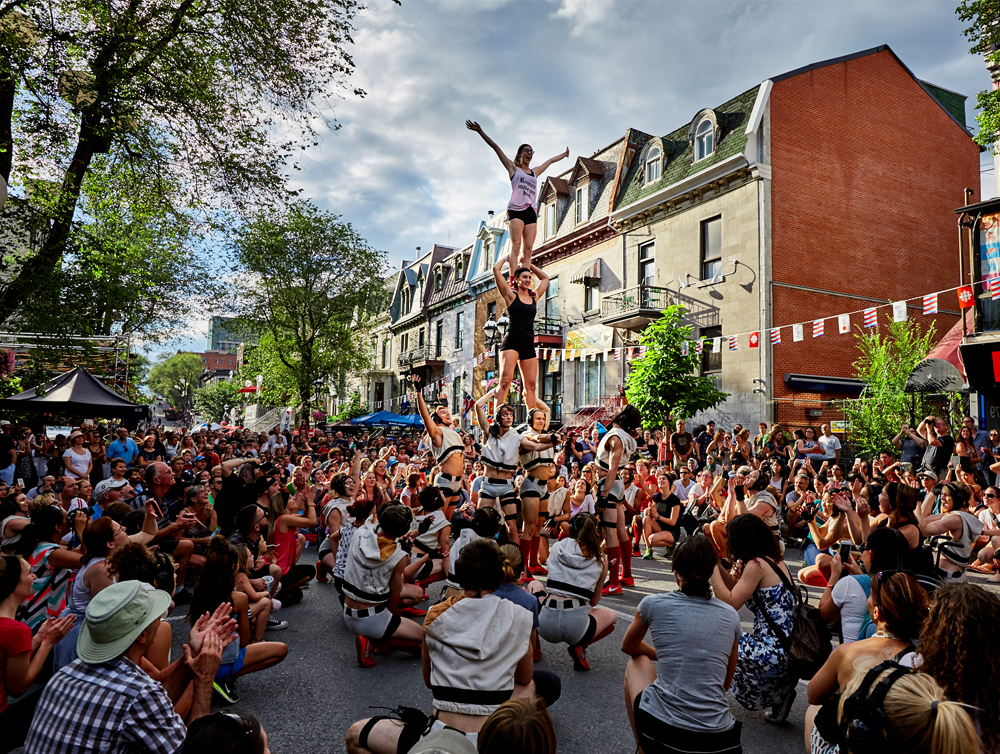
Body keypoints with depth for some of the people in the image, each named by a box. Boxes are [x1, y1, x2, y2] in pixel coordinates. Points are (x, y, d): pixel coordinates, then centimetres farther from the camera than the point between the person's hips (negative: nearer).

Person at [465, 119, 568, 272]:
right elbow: (495, 147, 9)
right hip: (516, 209, -5)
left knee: (528, 249, -7)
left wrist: (564, 155, 56)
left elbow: (550, 160, 42)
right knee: (516, 246, -16)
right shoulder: (513, 168, 14)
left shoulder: (535, 172, 26)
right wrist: (480, 131, 6)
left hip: (531, 212, 5)